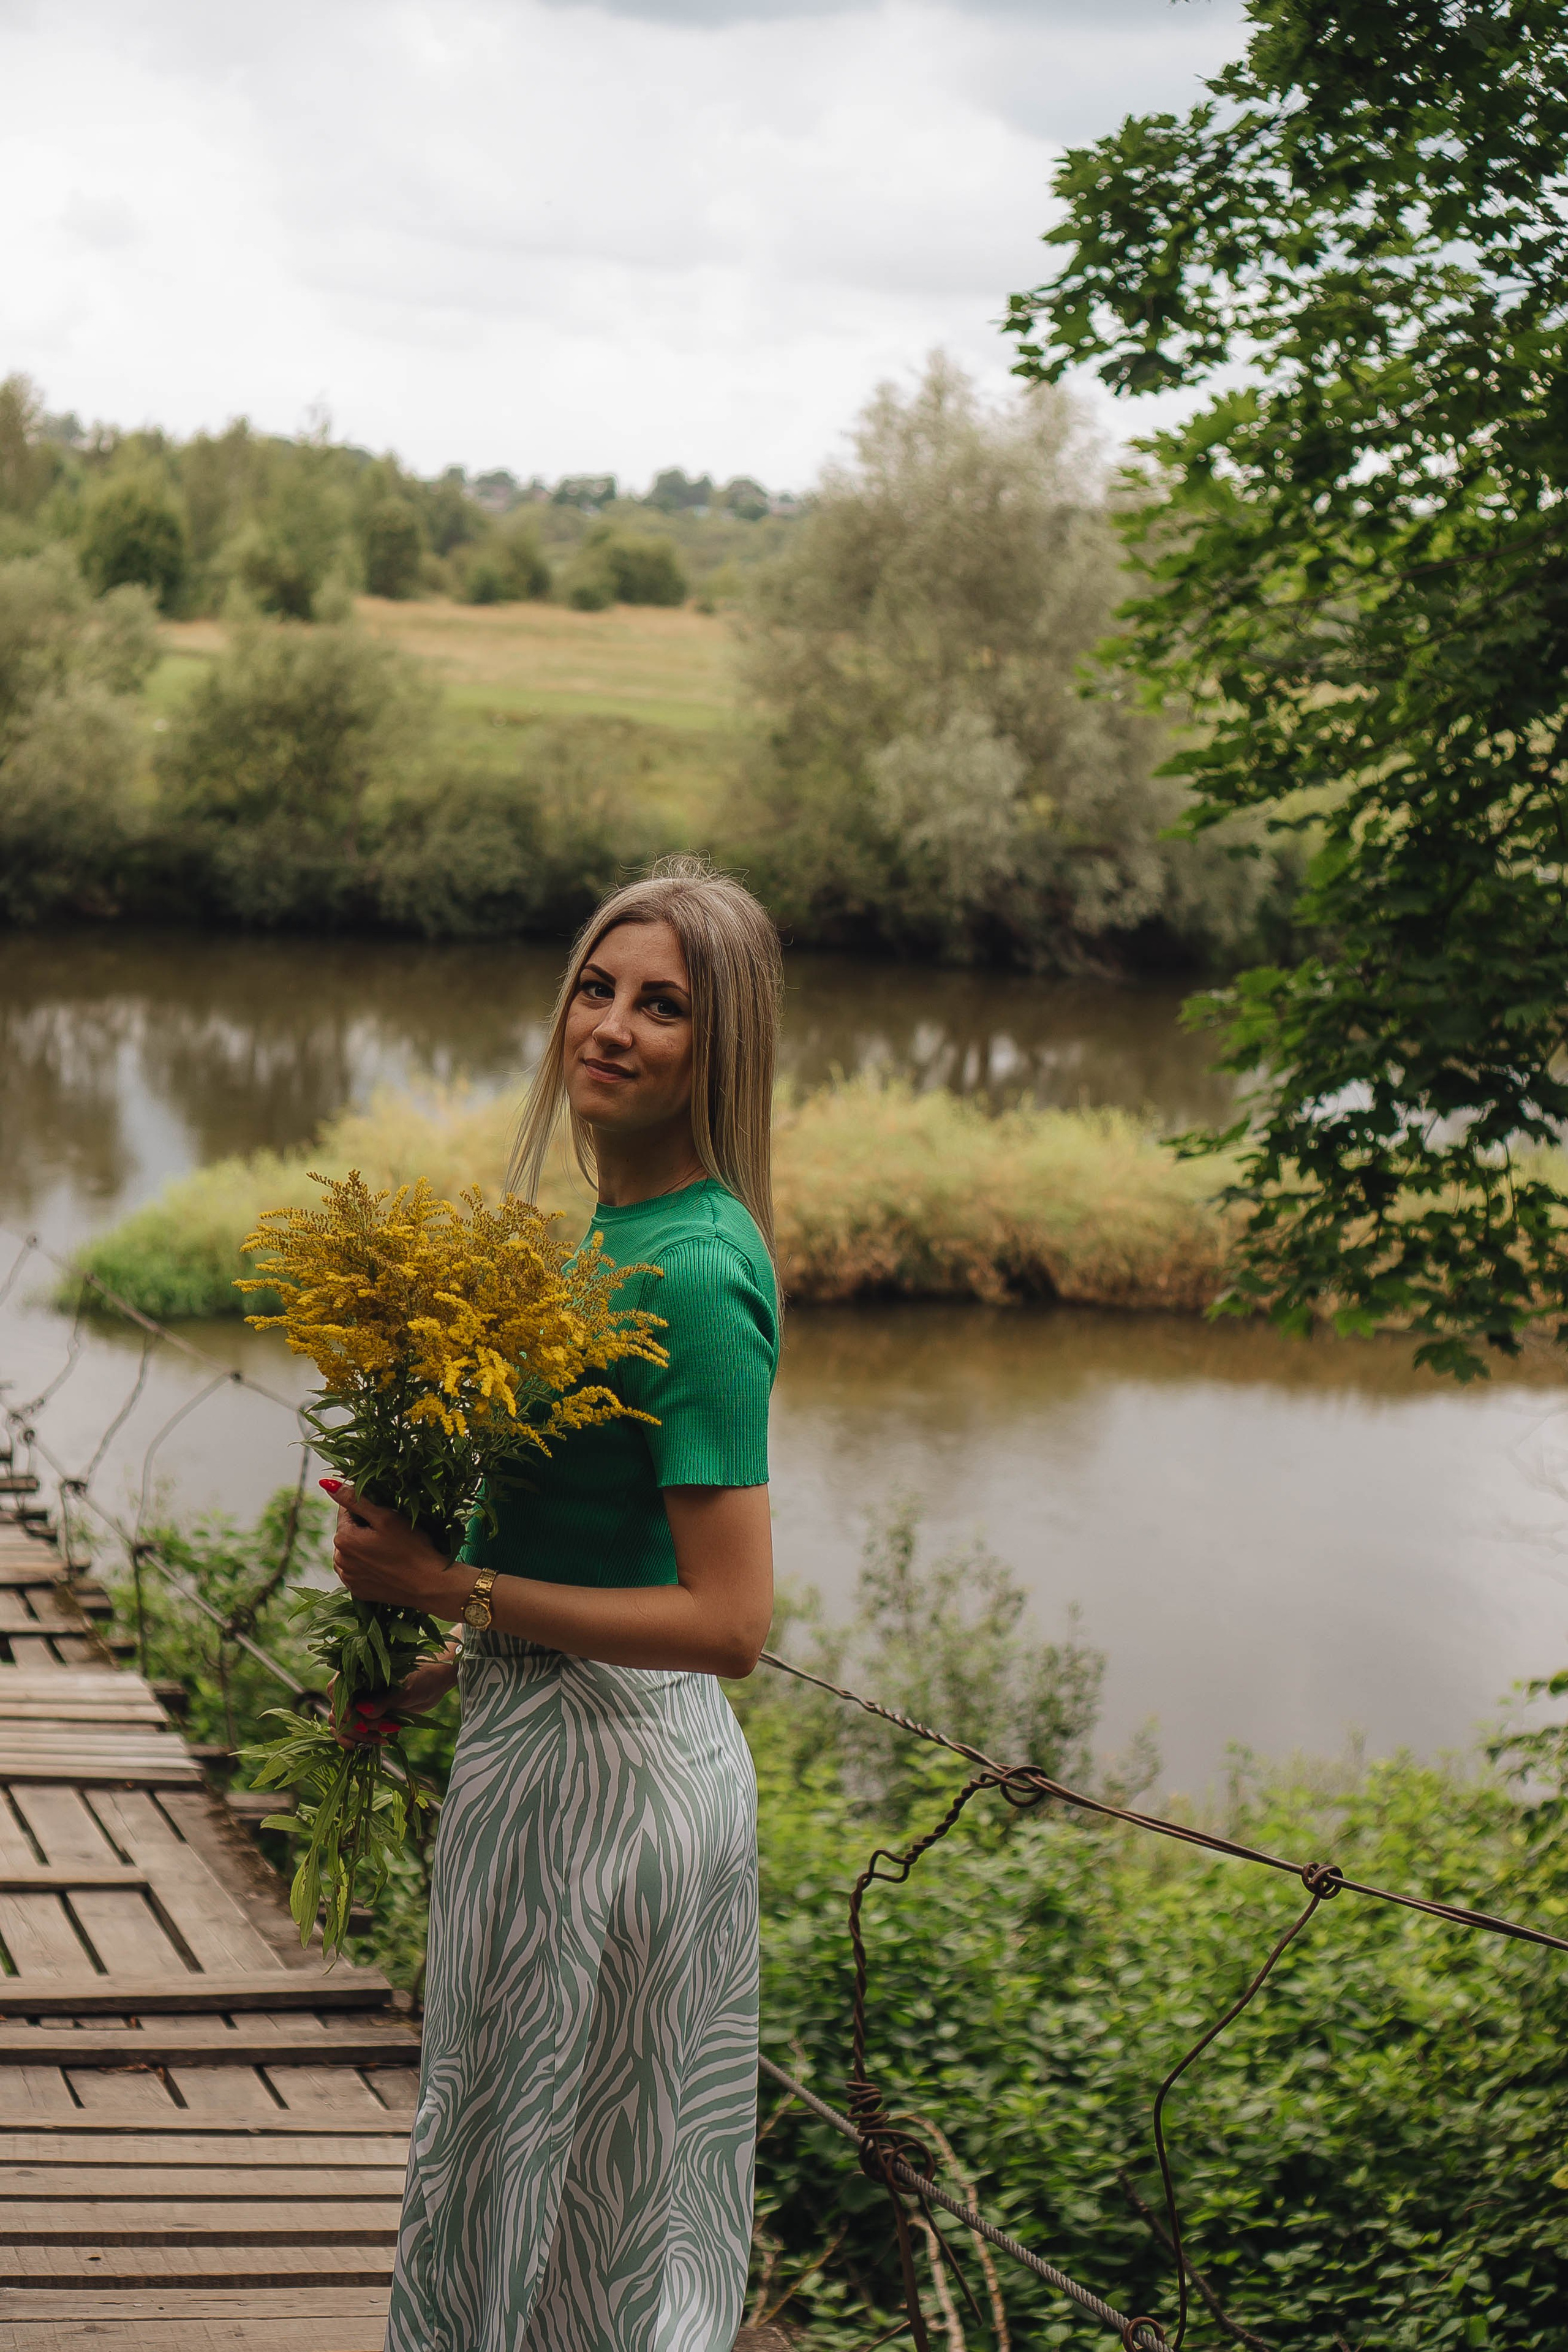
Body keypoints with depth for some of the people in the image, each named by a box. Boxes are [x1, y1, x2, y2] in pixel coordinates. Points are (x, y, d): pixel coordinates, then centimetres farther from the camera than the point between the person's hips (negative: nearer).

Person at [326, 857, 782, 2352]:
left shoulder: (692, 1272, -21)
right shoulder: (621, 1226, 8)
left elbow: (730, 1620, -23)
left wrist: (447, 1584, -20)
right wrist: (447, 1668, 11)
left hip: (603, 1778, -9)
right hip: (559, 1742, 9)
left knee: (550, 2211, 5)